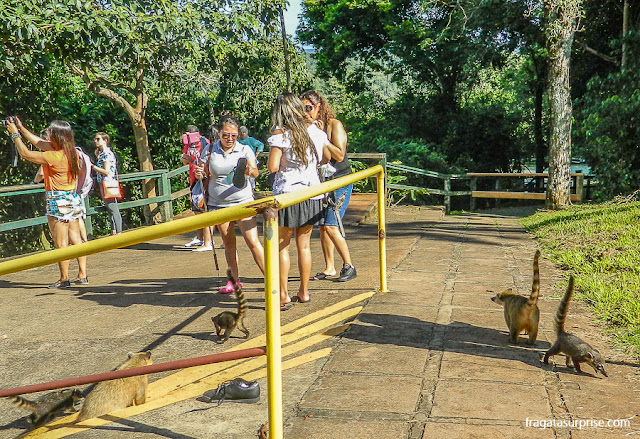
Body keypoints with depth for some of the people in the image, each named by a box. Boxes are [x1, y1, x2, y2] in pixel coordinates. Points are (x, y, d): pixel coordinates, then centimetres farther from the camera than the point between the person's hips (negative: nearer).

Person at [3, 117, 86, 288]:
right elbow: (40, 143, 16)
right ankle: (82, 273, 15)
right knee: (76, 239, 12)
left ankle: (64, 278, 7)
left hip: (58, 203, -8)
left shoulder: (54, 157, -20)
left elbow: (25, 154, -10)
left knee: (61, 243, 0)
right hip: (72, 200, 8)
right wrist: (22, 129, 19)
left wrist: (15, 134, 2)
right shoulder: (71, 152, 4)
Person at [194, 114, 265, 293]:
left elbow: (255, 172, -12)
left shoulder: (245, 150, -1)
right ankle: (234, 280, 24)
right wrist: (199, 174, -13)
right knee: (228, 244, 10)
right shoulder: (209, 151, 4)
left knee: (253, 242, -10)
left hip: (243, 203, -2)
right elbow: (204, 174, 11)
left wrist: (250, 170, -35)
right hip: (218, 204, 3)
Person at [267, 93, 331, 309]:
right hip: (311, 195, 4)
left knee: (282, 246, 6)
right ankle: (304, 292, 24)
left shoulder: (280, 134, -11)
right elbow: (326, 158, 17)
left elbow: (272, 167, -16)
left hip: (286, 195, -4)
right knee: (304, 244, 14)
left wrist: (272, 154, 4)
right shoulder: (315, 131, 3)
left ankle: (283, 296, 5)